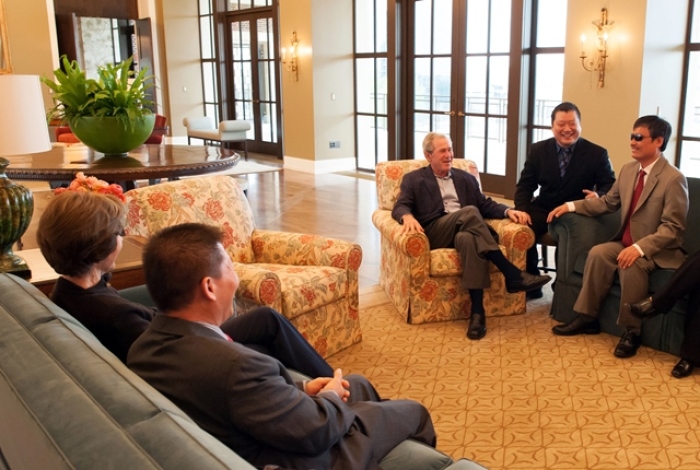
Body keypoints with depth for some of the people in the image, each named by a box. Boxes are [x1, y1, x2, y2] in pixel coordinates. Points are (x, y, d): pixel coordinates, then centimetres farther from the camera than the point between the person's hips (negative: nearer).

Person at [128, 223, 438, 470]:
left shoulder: (144, 347, -13)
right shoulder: (234, 365, -40)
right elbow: (317, 431, -26)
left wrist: (301, 388, -1)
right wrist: (331, 397, -6)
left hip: (248, 441, 8)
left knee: (359, 384, 26)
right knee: (413, 412, 14)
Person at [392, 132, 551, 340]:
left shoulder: (465, 178, 26)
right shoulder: (413, 180, 15)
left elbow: (486, 205, 18)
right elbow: (400, 207, 0)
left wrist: (508, 210, -4)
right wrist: (408, 216, -26)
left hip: (465, 231, 3)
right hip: (435, 234, -3)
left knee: (468, 238, -38)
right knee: (469, 212, -34)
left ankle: (477, 311, -41)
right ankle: (512, 274, -35)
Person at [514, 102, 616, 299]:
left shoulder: (597, 154, -3)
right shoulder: (538, 150, 3)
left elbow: (610, 186, -1)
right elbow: (525, 185, 5)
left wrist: (599, 195, -26)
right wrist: (522, 210, -14)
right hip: (543, 209, 3)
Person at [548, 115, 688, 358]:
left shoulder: (674, 179, -17)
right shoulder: (628, 170, 5)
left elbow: (672, 228, -21)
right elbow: (608, 202, 15)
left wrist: (639, 248, -35)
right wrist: (572, 205, 2)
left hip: (659, 250, -6)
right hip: (627, 243, 7)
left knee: (632, 264, -33)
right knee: (598, 253, -19)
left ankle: (632, 331, -17)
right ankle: (587, 317, -10)